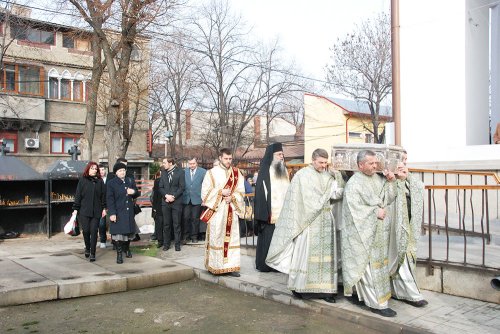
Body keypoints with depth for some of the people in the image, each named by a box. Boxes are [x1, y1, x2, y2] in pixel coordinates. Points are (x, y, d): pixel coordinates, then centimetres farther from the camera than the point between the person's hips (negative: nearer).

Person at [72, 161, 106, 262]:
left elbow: (103, 195, 8)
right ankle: (87, 248, 26)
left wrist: (104, 208, 4)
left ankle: (92, 253, 5)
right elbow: (78, 195, 3)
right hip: (84, 210, 0)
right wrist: (75, 209, 0)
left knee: (94, 231, -2)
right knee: (86, 230, 1)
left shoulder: (100, 181, 7)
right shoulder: (82, 180, 4)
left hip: (96, 211, 0)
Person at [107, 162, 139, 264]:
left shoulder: (130, 181, 9)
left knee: (128, 231, 13)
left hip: (129, 212, 4)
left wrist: (134, 192, -9)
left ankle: (127, 249, 36)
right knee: (118, 232, -5)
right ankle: (119, 254, 4)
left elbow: (136, 195, 17)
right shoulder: (111, 183, -4)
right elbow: (110, 199, -9)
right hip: (118, 212, -4)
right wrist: (112, 213, -16)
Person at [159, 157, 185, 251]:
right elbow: (160, 187, 9)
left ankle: (177, 244, 9)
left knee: (176, 224, 1)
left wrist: (173, 196, -12)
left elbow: (182, 187, -6)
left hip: (176, 202, -3)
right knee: (166, 224, 6)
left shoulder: (180, 172, -1)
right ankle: (166, 244, 14)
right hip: (165, 202, 4)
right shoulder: (164, 173, 12)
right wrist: (166, 195, -8)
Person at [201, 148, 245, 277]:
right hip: (216, 210, -3)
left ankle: (231, 266, 6)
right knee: (216, 237, -2)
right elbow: (205, 192, -4)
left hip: (231, 210, 3)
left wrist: (232, 197, -10)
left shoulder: (236, 173, 9)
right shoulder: (212, 173, 0)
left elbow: (240, 190, 8)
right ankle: (214, 266, 7)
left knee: (232, 237, 2)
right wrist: (221, 192, -13)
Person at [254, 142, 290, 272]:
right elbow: (261, 193, -10)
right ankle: (264, 264, 10)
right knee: (268, 239, 0)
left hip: (283, 212, 5)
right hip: (270, 212, -5)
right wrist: (265, 214, -16)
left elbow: (287, 191, 13)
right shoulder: (265, 172, -6)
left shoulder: (284, 171, 13)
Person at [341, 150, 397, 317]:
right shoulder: (353, 184, -14)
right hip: (363, 232, -8)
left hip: (378, 231, 8)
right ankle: (377, 303, 5)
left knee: (377, 264, 13)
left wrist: (390, 182, -4)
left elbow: (388, 198, 10)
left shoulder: (377, 178, 9)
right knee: (369, 266, -3)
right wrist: (375, 212, -16)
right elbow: (354, 209, -18)